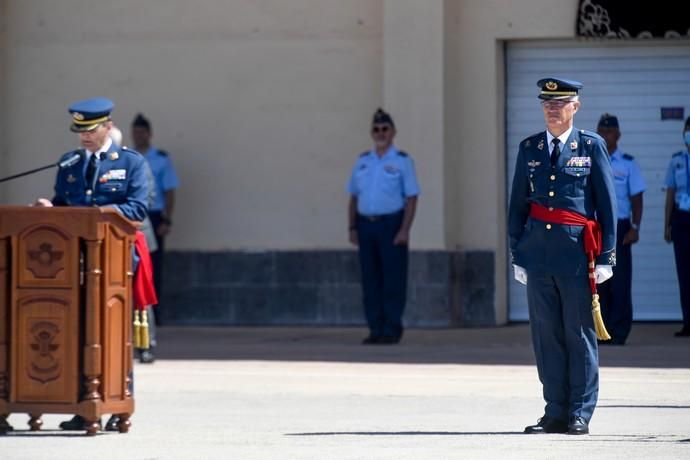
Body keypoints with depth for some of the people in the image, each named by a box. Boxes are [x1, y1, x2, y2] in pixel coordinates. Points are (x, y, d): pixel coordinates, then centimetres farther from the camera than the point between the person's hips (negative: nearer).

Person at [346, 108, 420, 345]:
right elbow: (354, 197, 16)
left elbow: (411, 198, -5)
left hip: (391, 223, -4)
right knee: (370, 279, 4)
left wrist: (404, 230, -14)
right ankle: (376, 330, 9)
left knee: (393, 280, -5)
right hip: (366, 224, 5)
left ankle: (392, 330, -2)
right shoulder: (362, 162, 13)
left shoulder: (402, 161, -1)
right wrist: (352, 228, 7)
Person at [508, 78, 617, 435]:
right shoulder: (529, 149, 11)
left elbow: (607, 204, 1)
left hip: (577, 252, -3)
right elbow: (518, 205, 14)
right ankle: (555, 412, 10)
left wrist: (606, 257, -3)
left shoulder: (591, 146, 2)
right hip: (538, 252, 3)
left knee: (580, 334, -1)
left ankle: (580, 415, 4)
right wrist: (518, 255, 10)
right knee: (546, 335, 4)